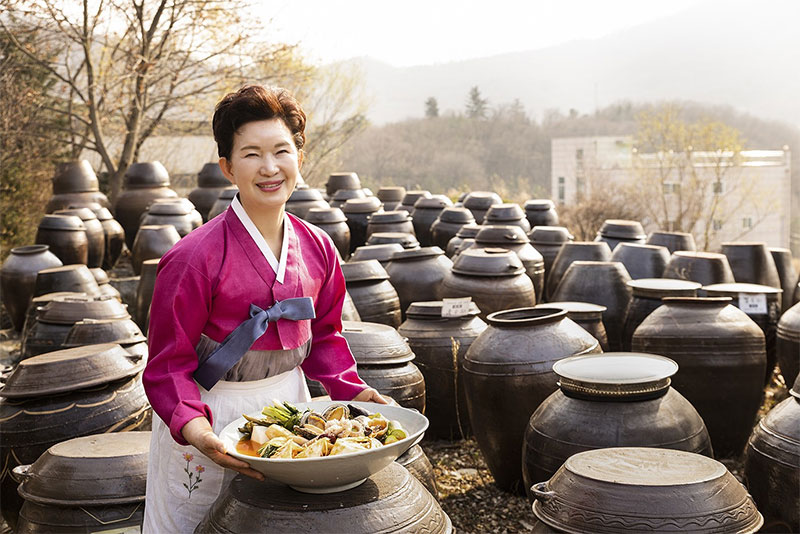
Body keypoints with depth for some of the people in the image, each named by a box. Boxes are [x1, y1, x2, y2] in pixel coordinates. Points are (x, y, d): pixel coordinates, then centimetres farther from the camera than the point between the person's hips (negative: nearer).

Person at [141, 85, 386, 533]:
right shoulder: (194, 259, -20)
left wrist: (351, 390, -3)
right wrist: (195, 429, -31)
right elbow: (168, 366, -15)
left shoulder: (318, 248, -3)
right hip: (212, 421, -5)